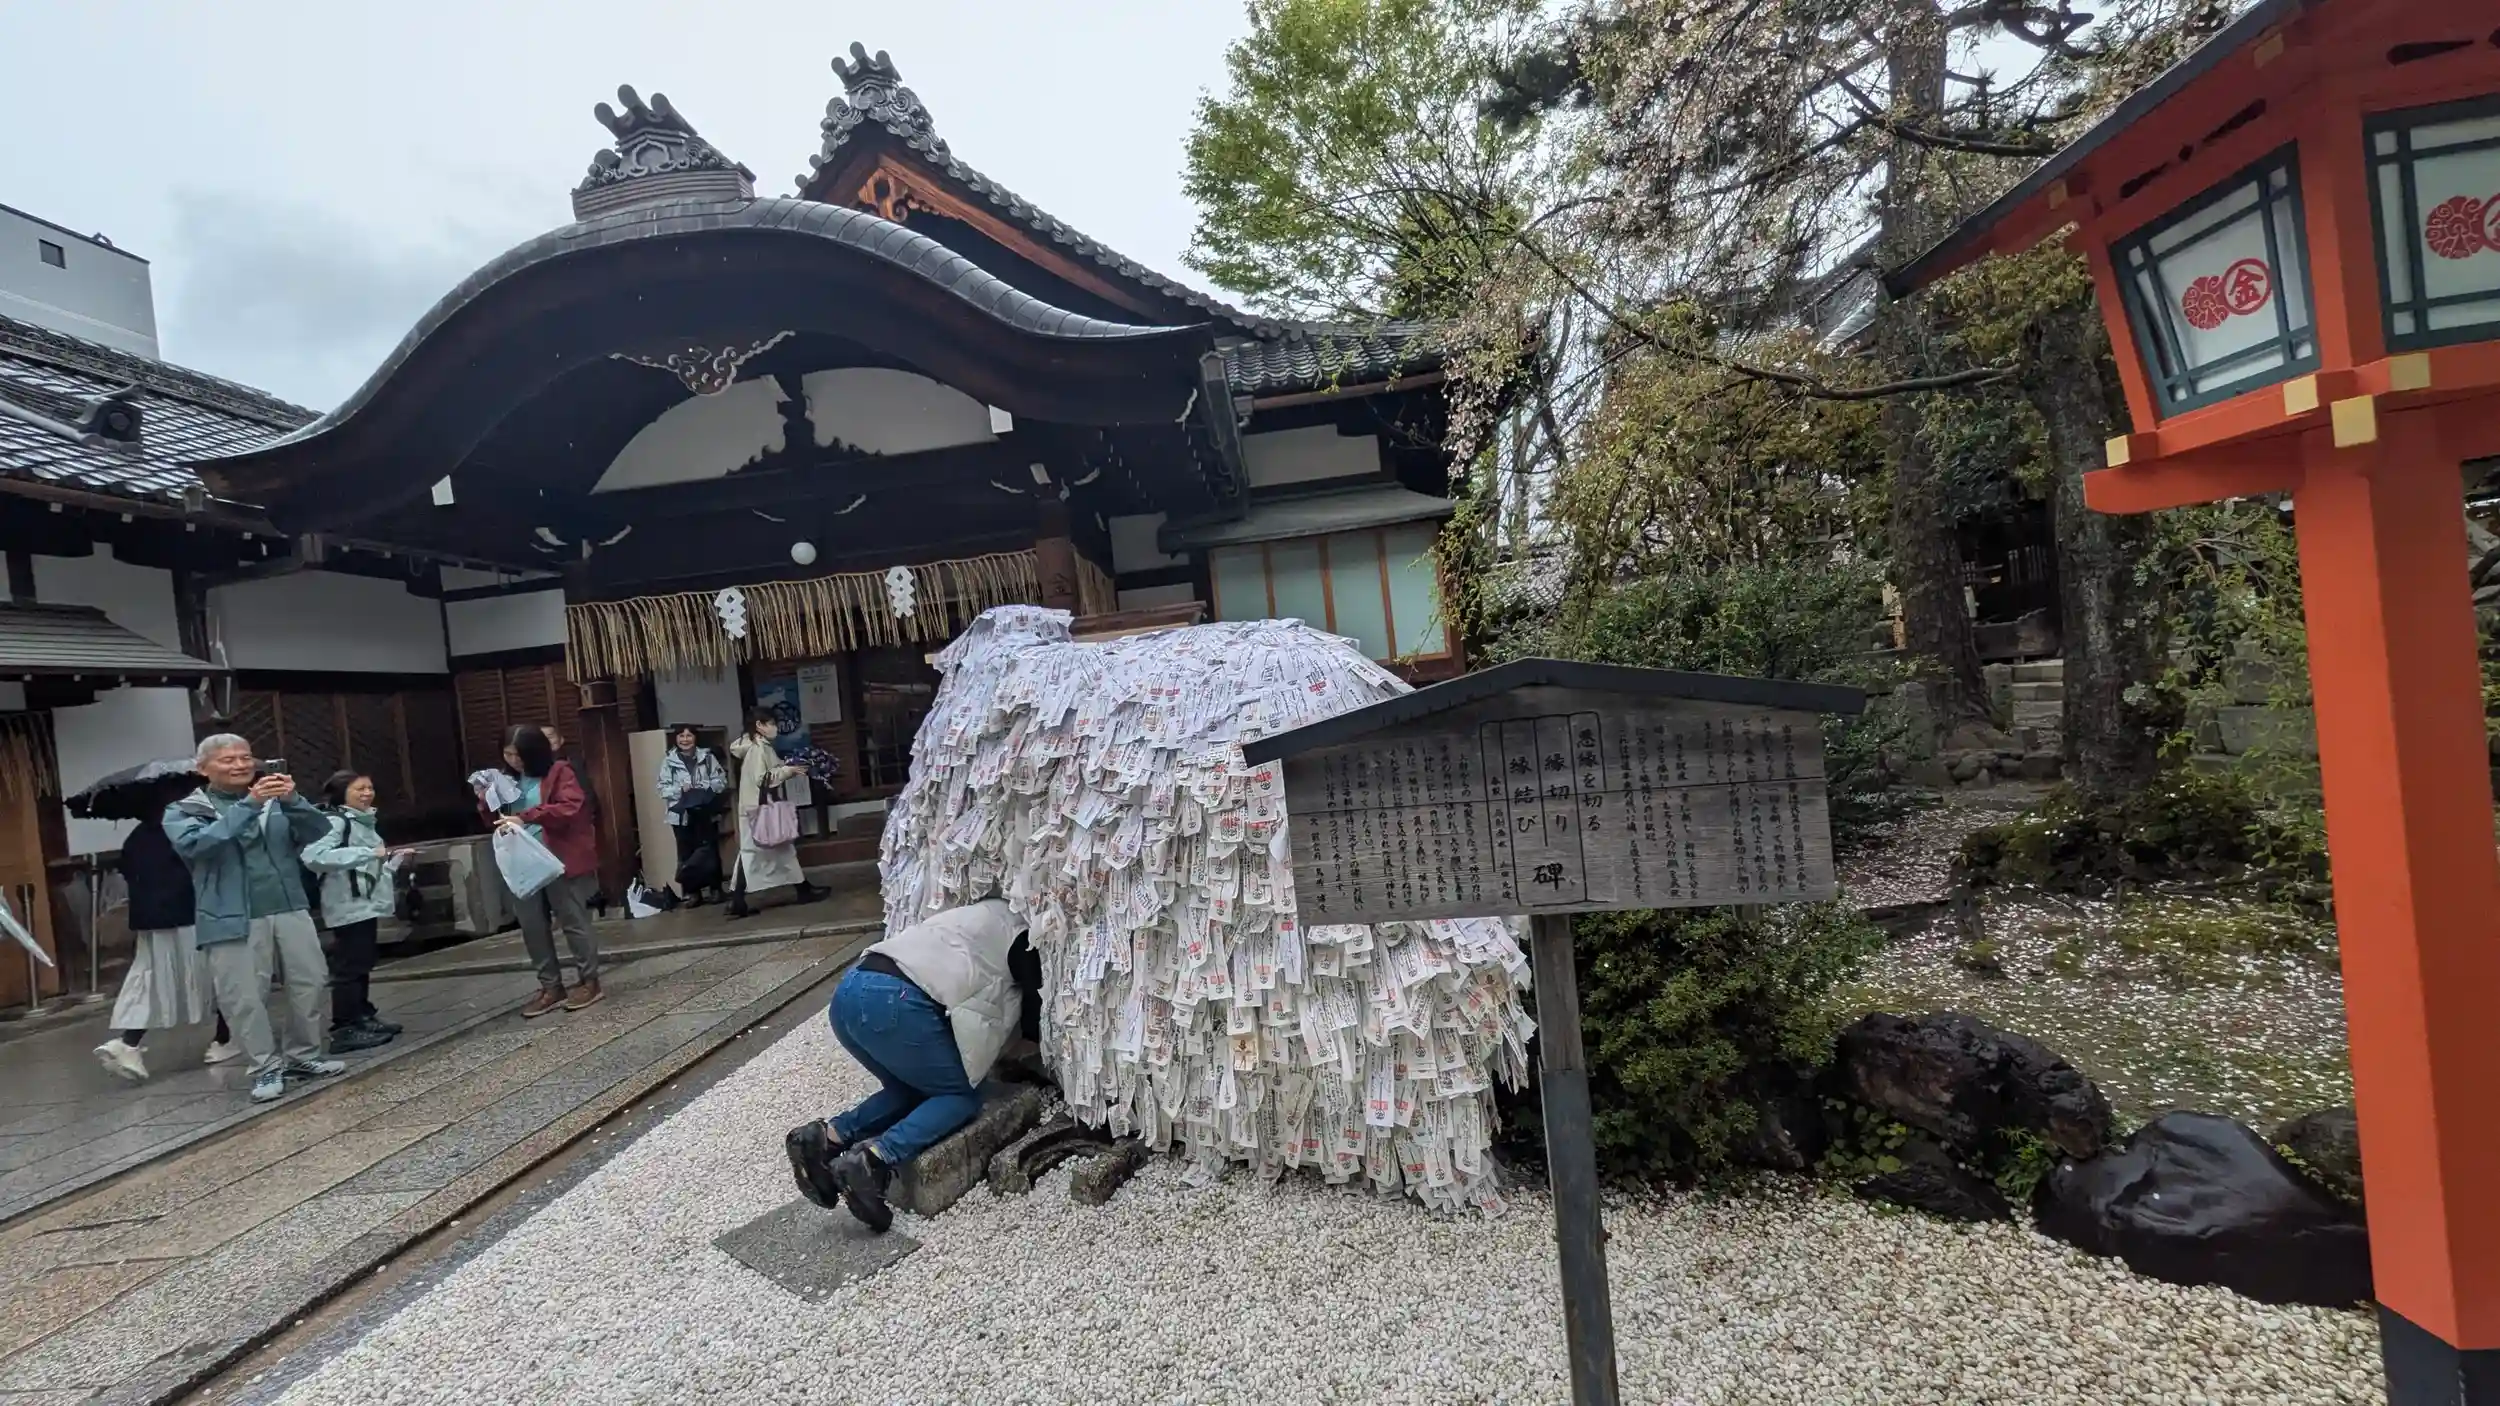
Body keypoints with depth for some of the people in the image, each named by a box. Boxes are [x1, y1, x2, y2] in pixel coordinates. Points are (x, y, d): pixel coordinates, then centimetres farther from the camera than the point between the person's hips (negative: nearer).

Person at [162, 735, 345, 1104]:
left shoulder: (276, 802, 10)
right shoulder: (185, 811, 2)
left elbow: (318, 830, -4)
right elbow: (196, 844, -18)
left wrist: (293, 801, -23)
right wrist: (249, 805, -28)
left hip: (290, 910, 3)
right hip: (233, 919, -3)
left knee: (309, 983, 6)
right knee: (244, 998, -1)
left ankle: (303, 1055, 21)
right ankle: (267, 1067, 12)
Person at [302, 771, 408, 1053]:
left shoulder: (365, 821, 17)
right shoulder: (334, 821, -11)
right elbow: (313, 856, -28)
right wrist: (369, 853, -30)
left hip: (367, 904, 9)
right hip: (348, 907, -9)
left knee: (362, 966, 15)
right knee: (348, 968, -7)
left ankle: (364, 1018, 22)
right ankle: (345, 1029, -4)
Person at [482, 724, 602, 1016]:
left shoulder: (559, 771, -6)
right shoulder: (508, 779, 13)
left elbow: (571, 808, -20)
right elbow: (497, 821, 19)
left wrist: (526, 817, -27)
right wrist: (487, 801, -1)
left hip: (556, 859, -6)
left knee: (572, 920, 2)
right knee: (532, 927, 9)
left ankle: (589, 982, 11)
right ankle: (551, 987, 18)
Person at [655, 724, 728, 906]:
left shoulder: (707, 757, 3)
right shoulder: (668, 761, 0)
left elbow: (722, 780, 1)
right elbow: (663, 789, -1)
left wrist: (702, 786, -13)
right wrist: (681, 789, -16)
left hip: (706, 812, 1)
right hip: (682, 814, -1)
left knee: (711, 850, 4)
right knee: (686, 853, 2)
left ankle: (714, 889, 13)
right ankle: (691, 892, 9)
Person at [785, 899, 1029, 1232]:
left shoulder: (983, 916, 33)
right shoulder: (1020, 931, 13)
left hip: (849, 992, 8)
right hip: (894, 1002, -8)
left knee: (910, 1090, 23)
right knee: (961, 1097, 7)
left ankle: (828, 1135, 3)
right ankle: (874, 1158, -12)